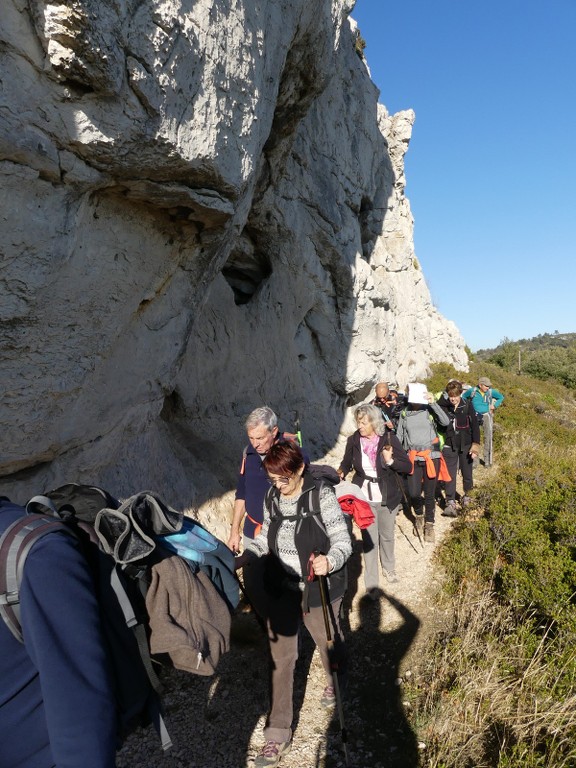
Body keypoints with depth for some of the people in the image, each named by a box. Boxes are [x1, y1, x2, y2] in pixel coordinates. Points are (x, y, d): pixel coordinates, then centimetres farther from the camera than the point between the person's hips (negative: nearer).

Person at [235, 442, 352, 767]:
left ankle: (335, 683, 57)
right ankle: (278, 733, 21)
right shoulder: (272, 498, -4)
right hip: (282, 588, 4)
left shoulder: (322, 496, -21)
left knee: (328, 641, 23)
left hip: (319, 588, -3)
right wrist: (246, 557, -7)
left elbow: (343, 541, -19)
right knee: (281, 657, 7)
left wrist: (330, 561, -39)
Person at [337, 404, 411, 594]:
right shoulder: (353, 440, -10)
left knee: (387, 536, 20)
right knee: (369, 540, 3)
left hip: (387, 498, 0)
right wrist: (341, 473, -14)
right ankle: (371, 583, 18)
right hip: (364, 498, 0)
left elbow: (408, 466, -11)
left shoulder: (389, 438, -14)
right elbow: (346, 463, 7)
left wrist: (390, 460, -28)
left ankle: (388, 567, 47)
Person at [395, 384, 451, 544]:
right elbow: (398, 437, 8)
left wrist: (433, 403, -23)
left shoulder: (430, 411, -2)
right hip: (413, 459, 2)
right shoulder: (404, 414, 4)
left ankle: (429, 525, 24)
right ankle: (419, 514, 31)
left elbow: (446, 422, -18)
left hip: (431, 457, -1)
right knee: (413, 494, -2)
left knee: (429, 494, 5)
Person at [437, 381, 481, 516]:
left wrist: (476, 444, -7)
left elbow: (475, 425, -4)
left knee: (467, 473, 13)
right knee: (449, 474, -7)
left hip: (466, 445, 0)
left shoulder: (467, 405, -7)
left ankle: (466, 495, 36)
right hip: (449, 445, 0)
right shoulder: (443, 406, -6)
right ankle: (451, 503, -7)